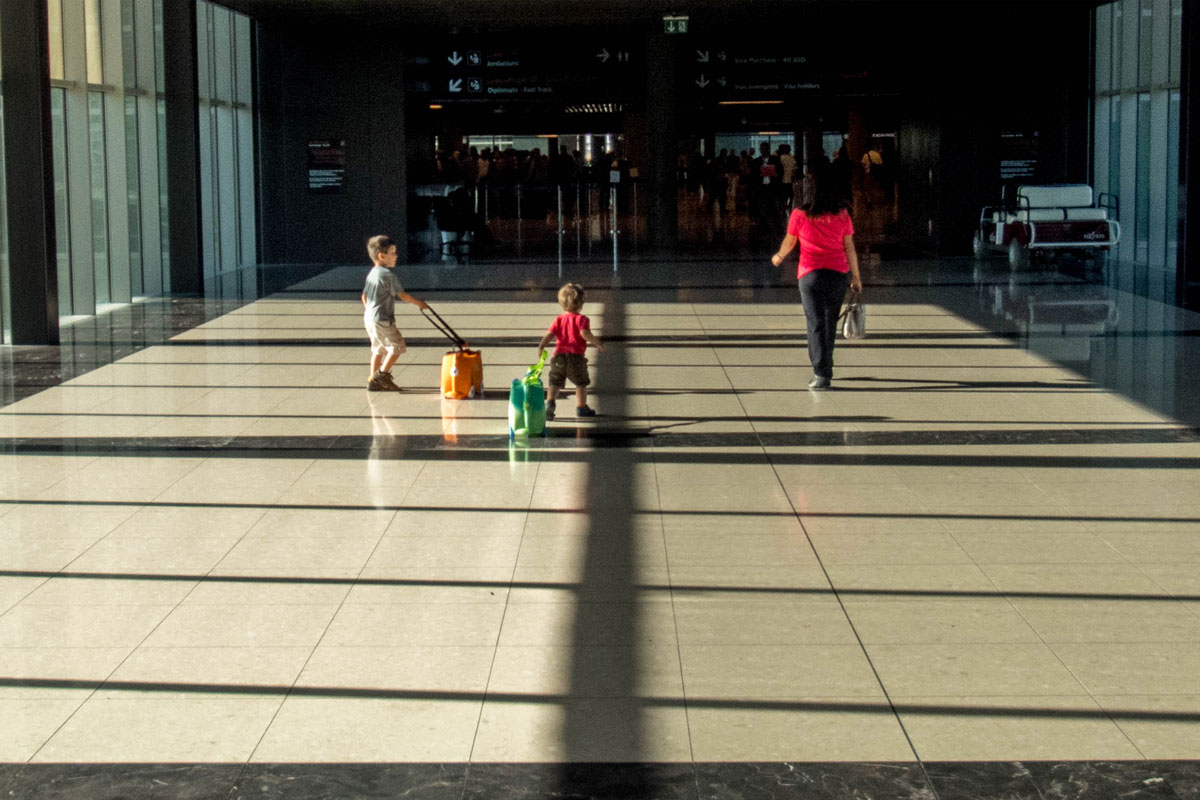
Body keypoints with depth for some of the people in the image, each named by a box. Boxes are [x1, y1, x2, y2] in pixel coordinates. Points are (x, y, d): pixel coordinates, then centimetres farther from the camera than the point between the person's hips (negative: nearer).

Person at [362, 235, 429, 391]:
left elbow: (364, 296, 19)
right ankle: (383, 374, -3)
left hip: (369, 318, 9)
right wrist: (419, 303, -4)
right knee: (396, 345, -2)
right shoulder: (388, 275, -16)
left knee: (378, 349, 15)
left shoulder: (372, 273, 12)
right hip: (382, 320, -9)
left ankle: (373, 381, 16)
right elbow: (402, 295, -15)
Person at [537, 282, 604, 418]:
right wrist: (598, 343, -10)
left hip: (559, 356, 3)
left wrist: (541, 346, -4)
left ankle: (549, 402, -17)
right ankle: (581, 407, 15)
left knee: (555, 382, 6)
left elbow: (550, 334, -1)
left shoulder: (559, 319, 10)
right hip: (576, 356, -3)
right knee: (581, 383, 13)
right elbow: (584, 333, -18)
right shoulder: (581, 319, -2)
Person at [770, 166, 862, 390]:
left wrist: (779, 257, 29)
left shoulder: (800, 215, -6)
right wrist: (856, 278, 10)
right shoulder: (842, 214, -2)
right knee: (830, 323, 17)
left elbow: (788, 243, 8)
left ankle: (821, 374, -11)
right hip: (838, 273, 2)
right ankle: (825, 367, 33)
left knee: (816, 324, -1)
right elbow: (849, 248, 1)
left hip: (810, 275, -2)